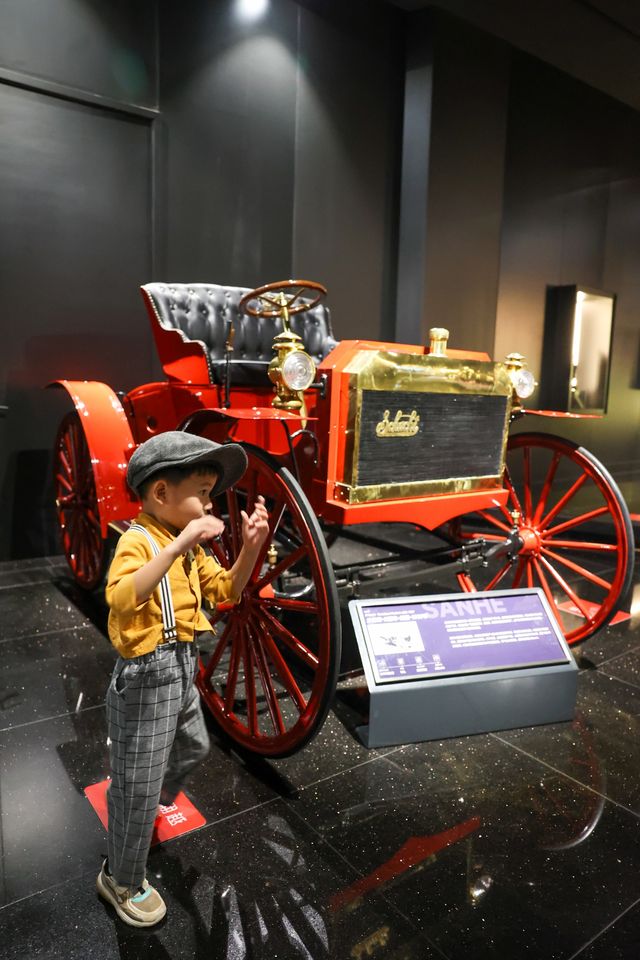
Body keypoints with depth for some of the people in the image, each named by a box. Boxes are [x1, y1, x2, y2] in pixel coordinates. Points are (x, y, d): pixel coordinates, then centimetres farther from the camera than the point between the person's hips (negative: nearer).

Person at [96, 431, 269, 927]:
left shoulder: (189, 545, 5)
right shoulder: (138, 541, -22)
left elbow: (226, 590, 6)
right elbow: (123, 599, -40)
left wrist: (251, 546, -9)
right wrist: (178, 545, -47)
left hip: (182, 671, 9)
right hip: (147, 677, -9)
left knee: (193, 748, 30)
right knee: (137, 787, 8)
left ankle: (154, 803, 58)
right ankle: (122, 881, 31)